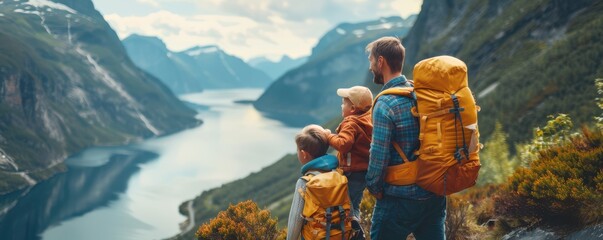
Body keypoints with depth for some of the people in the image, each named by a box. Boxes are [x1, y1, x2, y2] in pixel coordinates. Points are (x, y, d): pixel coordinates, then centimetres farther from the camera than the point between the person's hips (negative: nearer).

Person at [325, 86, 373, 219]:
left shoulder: (351, 123, -18)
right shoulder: (368, 120, 10)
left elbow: (343, 144, -31)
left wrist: (329, 136, -16)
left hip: (353, 174, -10)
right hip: (364, 171, 10)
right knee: (354, 206, 20)